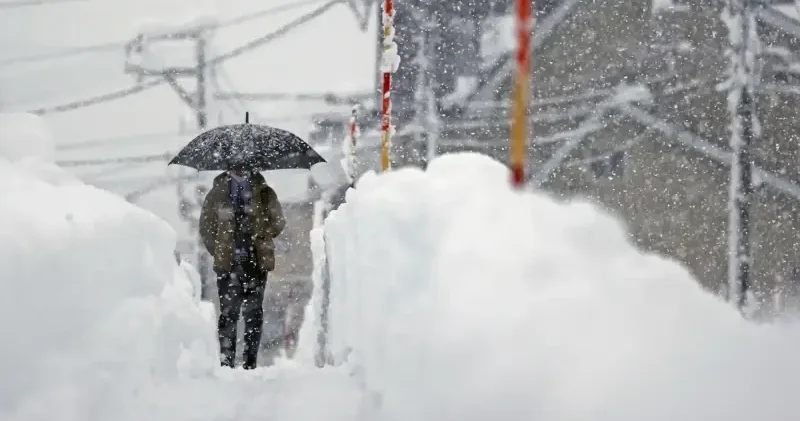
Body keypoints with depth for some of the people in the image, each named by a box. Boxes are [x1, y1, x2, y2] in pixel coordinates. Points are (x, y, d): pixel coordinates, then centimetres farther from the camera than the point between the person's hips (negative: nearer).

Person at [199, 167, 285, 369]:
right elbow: (206, 225, 11)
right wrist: (218, 250, 5)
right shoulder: (218, 192, 8)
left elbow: (277, 222, 10)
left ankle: (250, 362, 5)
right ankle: (226, 362, -1)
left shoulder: (264, 192, 9)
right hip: (227, 263, 0)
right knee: (228, 312, -3)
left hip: (256, 262, 0)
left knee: (253, 313, 1)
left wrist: (260, 239, 0)